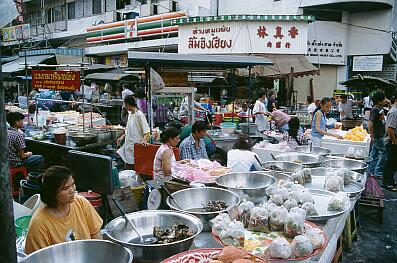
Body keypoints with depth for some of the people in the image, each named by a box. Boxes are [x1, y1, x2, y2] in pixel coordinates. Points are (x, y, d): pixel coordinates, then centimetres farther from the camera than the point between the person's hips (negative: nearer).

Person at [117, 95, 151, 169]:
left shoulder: (140, 115, -16)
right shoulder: (130, 114, 10)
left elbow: (147, 131, -17)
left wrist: (144, 140, -33)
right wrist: (123, 136, 15)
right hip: (128, 146, 8)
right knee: (128, 167, 13)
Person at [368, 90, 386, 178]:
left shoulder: (381, 109, 11)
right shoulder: (375, 110, -17)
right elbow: (370, 123, -19)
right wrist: (371, 136, -20)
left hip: (381, 135, 9)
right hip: (377, 136, -9)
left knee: (374, 154, 13)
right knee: (384, 153, -5)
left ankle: (371, 171, 21)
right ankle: (378, 172, 2)